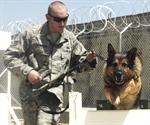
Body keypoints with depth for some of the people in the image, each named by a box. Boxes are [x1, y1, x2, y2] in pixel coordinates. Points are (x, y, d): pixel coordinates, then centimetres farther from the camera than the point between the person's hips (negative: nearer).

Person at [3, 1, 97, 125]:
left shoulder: (70, 39, 5)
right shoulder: (31, 34, -6)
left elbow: (79, 64, 14)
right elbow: (9, 56, -5)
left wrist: (89, 60, -10)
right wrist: (27, 71, -19)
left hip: (54, 90, 0)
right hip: (30, 90, 0)